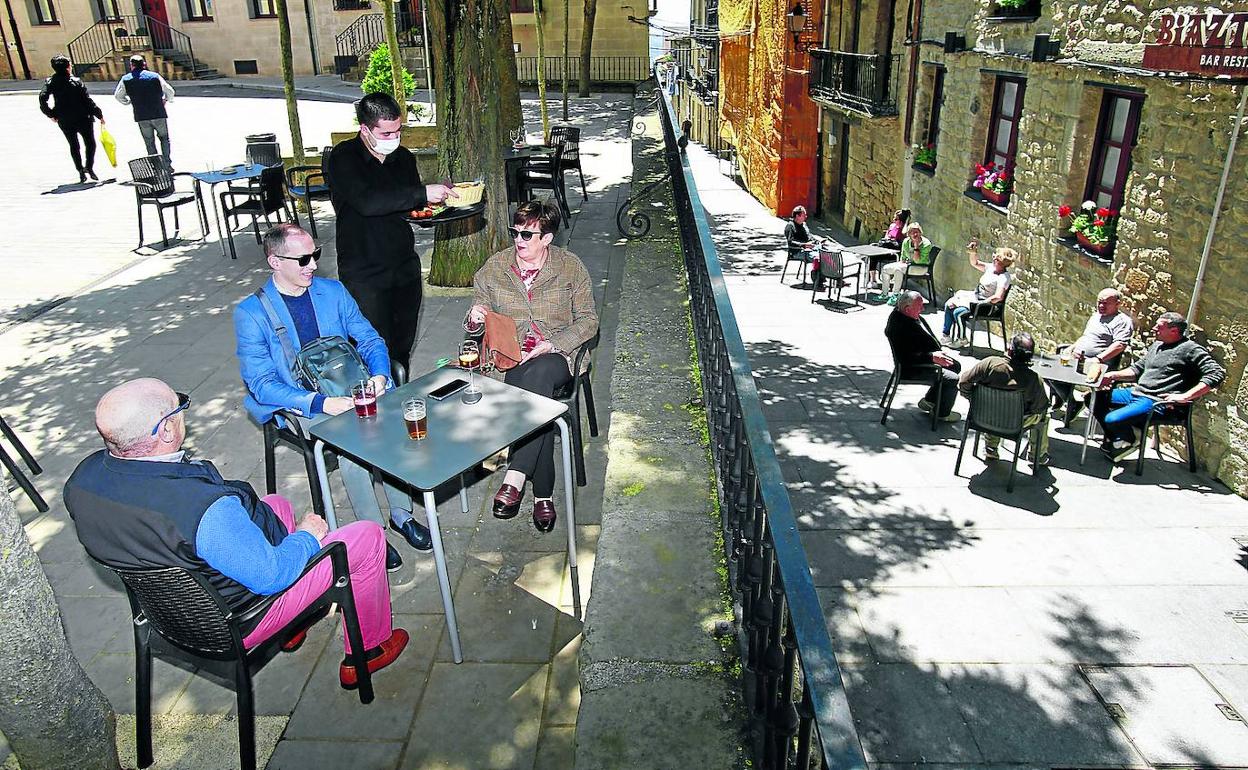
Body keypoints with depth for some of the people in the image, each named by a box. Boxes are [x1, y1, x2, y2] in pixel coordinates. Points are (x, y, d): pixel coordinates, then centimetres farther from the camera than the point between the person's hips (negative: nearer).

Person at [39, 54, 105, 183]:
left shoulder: (50, 82, -2)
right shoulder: (76, 82, -11)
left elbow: (42, 99, -10)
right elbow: (87, 100, -12)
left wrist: (51, 114, 3)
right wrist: (99, 115, -4)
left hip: (64, 121, 3)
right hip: (82, 118, -3)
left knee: (74, 146, 16)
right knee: (90, 144, 10)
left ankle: (81, 170, 10)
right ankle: (89, 167, -8)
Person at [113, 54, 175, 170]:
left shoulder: (125, 79, 1)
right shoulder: (155, 76, -4)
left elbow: (117, 96, 8)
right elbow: (170, 92, 1)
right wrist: (166, 100, 20)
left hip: (141, 117, 1)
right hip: (159, 115, -1)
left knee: (149, 143, 11)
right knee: (164, 138, 14)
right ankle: (167, 164, 2)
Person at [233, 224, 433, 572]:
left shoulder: (333, 291, 7)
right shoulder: (250, 313, -6)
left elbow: (370, 340, 10)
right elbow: (262, 384, -11)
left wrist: (379, 376, -13)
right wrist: (321, 403, -25)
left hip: (351, 390, 4)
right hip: (298, 406, -3)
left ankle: (401, 514, -8)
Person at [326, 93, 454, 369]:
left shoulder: (403, 157, 8)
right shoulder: (344, 158, -11)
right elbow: (366, 202, -29)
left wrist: (440, 196, -1)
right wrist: (423, 193, -31)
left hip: (405, 267, 6)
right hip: (364, 272, -6)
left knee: (403, 346, 14)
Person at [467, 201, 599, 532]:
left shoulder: (570, 267, 3)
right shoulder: (494, 267, 8)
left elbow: (588, 320, 1)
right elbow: (477, 321, 16)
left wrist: (551, 345, -14)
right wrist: (474, 319, -10)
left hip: (557, 356, -1)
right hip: (510, 359, 1)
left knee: (539, 373, -38)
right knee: (537, 393, -33)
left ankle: (515, 476, -37)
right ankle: (542, 493, -24)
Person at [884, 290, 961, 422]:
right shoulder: (899, 327, -31)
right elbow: (905, 357, -34)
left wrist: (939, 352, 9)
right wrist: (932, 357, -33)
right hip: (911, 369, -11)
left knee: (956, 366, 19)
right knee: (952, 379, -13)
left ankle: (929, 401, 26)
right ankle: (942, 413, 10)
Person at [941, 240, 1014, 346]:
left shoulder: (1004, 277, -21)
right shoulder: (992, 267, 4)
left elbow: (998, 297, -32)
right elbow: (975, 263, 15)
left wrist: (982, 303, -25)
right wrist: (973, 252, -3)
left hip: (987, 305, -9)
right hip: (975, 295, 10)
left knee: (957, 312, -23)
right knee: (948, 305, 1)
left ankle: (962, 339, -1)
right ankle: (945, 335, 7)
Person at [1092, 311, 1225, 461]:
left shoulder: (1190, 349, -7)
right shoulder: (1156, 345, 20)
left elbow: (1217, 373, -16)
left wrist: (1185, 396, -22)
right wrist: (1113, 375, 5)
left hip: (1157, 401, -9)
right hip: (1135, 392, 9)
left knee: (1112, 420, -28)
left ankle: (1129, 441, 7)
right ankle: (1115, 439, 11)